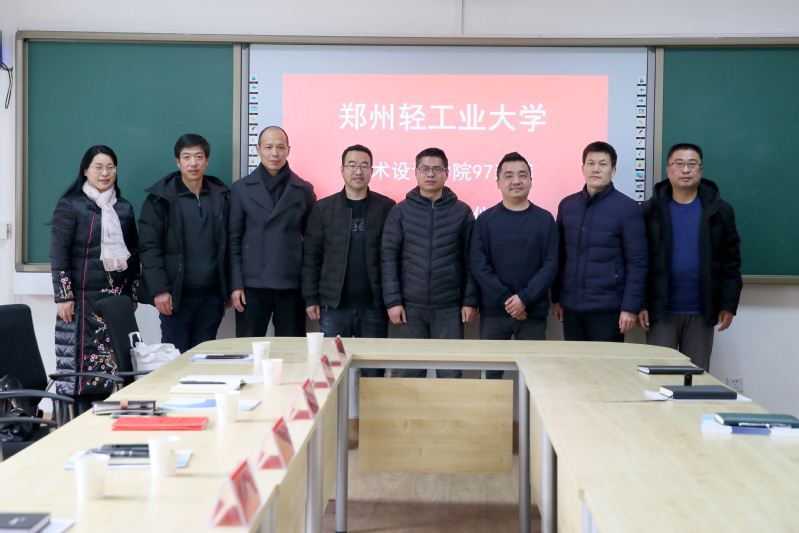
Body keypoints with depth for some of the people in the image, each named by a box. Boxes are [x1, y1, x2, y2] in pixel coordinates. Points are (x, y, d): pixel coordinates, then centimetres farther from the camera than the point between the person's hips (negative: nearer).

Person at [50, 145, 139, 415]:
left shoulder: (124, 208, 14)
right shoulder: (70, 206, 0)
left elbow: (133, 253, 19)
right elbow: (58, 253, -4)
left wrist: (133, 294, 15)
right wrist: (63, 296, -11)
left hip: (117, 297, 4)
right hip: (84, 297, -4)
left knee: (112, 361, 0)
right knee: (81, 359, -6)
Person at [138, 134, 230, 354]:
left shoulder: (222, 196, 10)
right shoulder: (160, 198, 0)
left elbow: (228, 245, 11)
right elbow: (149, 247, -5)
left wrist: (228, 288, 7)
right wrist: (159, 289, -13)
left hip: (211, 295, 3)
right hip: (176, 295, -3)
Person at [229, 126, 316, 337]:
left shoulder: (304, 190, 7)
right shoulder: (241, 188, 6)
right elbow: (233, 240, 4)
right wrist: (236, 285, -4)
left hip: (292, 286, 1)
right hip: (253, 285, 0)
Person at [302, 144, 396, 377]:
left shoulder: (386, 207, 4)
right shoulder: (323, 208, 5)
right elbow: (311, 257, 5)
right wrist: (311, 298, -1)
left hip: (374, 306, 0)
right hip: (334, 305, 0)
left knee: (373, 373, 5)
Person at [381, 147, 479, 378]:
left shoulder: (462, 212, 5)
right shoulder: (400, 212, 4)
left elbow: (470, 261, 4)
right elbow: (389, 259, 1)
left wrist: (470, 301, -1)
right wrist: (392, 301, -6)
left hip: (449, 307, 0)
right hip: (410, 307, 0)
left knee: (450, 374, 3)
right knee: (412, 372, 8)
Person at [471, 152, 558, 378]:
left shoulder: (545, 219, 5)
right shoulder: (485, 220, 5)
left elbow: (550, 265, -2)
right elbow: (479, 266, -3)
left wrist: (524, 298, -14)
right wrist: (506, 300, -13)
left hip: (533, 313, 0)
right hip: (493, 312, 0)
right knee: (491, 374, 5)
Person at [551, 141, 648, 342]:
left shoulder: (627, 208, -4)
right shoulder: (567, 205, 8)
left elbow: (637, 263, -6)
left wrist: (630, 307, -11)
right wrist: (556, 299, 10)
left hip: (607, 309, -4)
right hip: (571, 308, 4)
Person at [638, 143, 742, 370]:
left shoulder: (720, 211, 4)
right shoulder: (651, 210, 1)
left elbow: (731, 263, 4)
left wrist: (729, 305, -1)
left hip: (702, 313, 1)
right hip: (660, 311, -1)